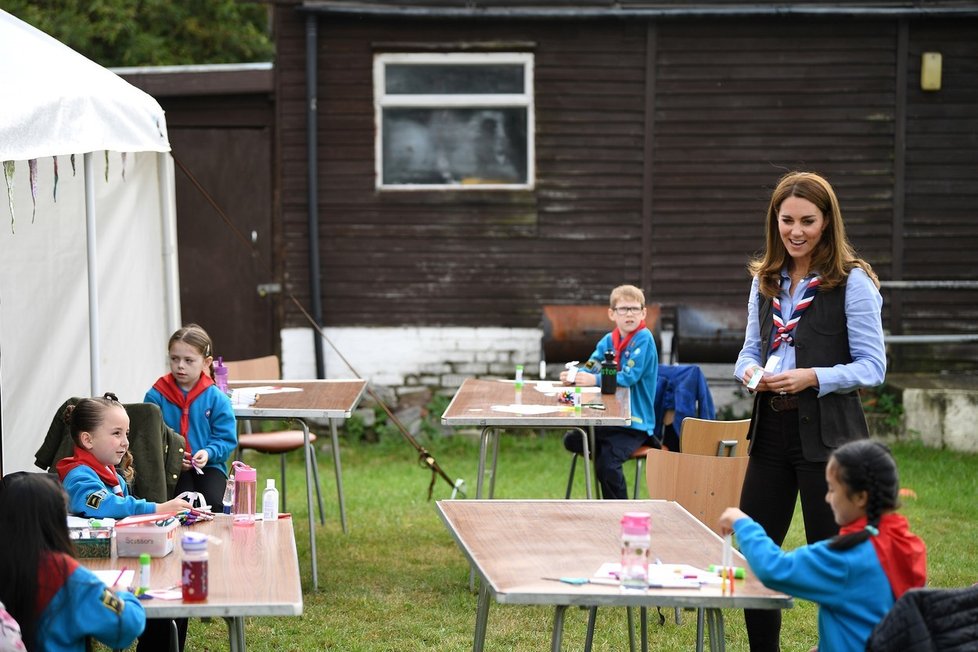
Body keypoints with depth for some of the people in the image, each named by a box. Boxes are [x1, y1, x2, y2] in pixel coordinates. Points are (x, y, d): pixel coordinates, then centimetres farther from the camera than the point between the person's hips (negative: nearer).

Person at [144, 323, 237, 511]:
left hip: (209, 466, 1)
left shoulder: (217, 398, 4)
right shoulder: (156, 395, 2)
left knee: (214, 502, -26)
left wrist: (208, 453, -16)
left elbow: (226, 439, 4)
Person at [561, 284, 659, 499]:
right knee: (571, 439, -5)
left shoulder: (643, 339, -12)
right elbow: (590, 370, 3)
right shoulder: (608, 340, 8)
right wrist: (574, 376, -18)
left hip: (635, 423, -7)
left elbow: (629, 377, -21)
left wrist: (594, 380, -27)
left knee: (607, 463, -23)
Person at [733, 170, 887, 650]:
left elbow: (872, 367, -9)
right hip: (772, 430, 6)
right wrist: (750, 371, -4)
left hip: (827, 434, -6)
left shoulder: (852, 282, -7)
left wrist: (814, 378, -23)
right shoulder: (766, 281, 12)